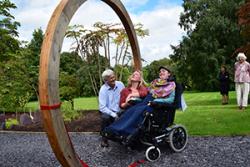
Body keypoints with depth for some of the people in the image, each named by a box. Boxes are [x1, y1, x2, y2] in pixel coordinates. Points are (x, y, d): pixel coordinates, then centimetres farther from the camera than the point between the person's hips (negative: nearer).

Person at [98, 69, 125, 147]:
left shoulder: (120, 84, -2)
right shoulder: (103, 90, -13)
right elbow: (102, 107, -18)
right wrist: (114, 115, -24)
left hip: (119, 111, 4)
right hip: (108, 111, -3)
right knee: (105, 117, -33)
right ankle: (104, 139, -9)